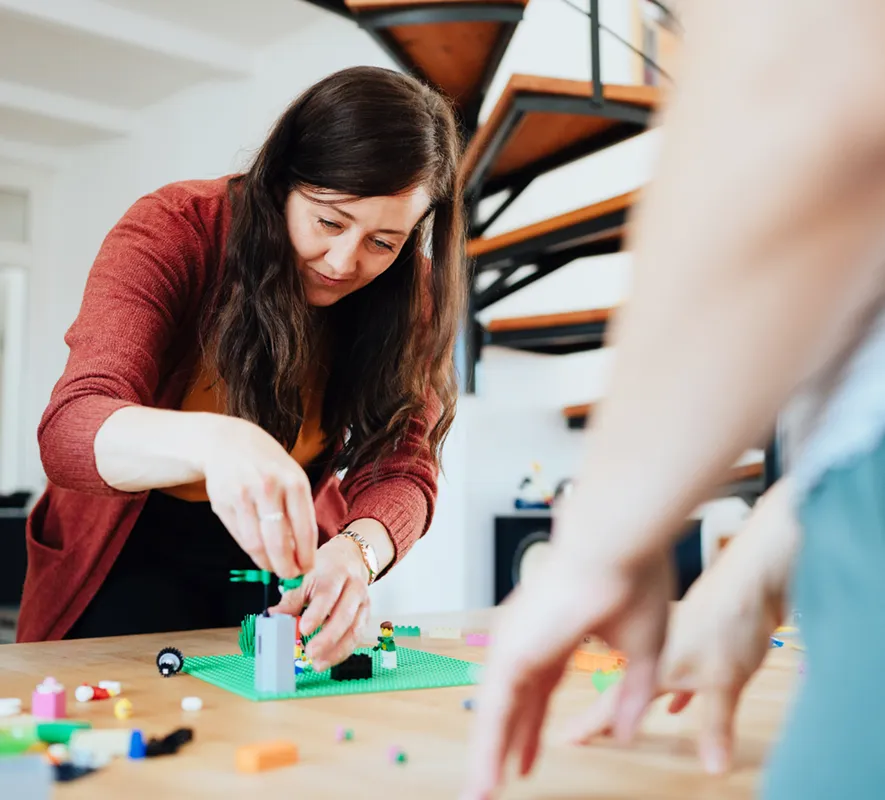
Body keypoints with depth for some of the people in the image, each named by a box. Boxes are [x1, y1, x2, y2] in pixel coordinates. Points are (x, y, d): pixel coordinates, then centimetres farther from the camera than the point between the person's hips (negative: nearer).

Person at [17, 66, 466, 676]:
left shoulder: (409, 292, -13)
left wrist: (355, 551, -42)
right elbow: (68, 431, -33)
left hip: (279, 551, 2)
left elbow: (404, 465, -19)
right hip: (139, 552, -1)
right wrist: (212, 440, -55)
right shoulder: (176, 230, -21)